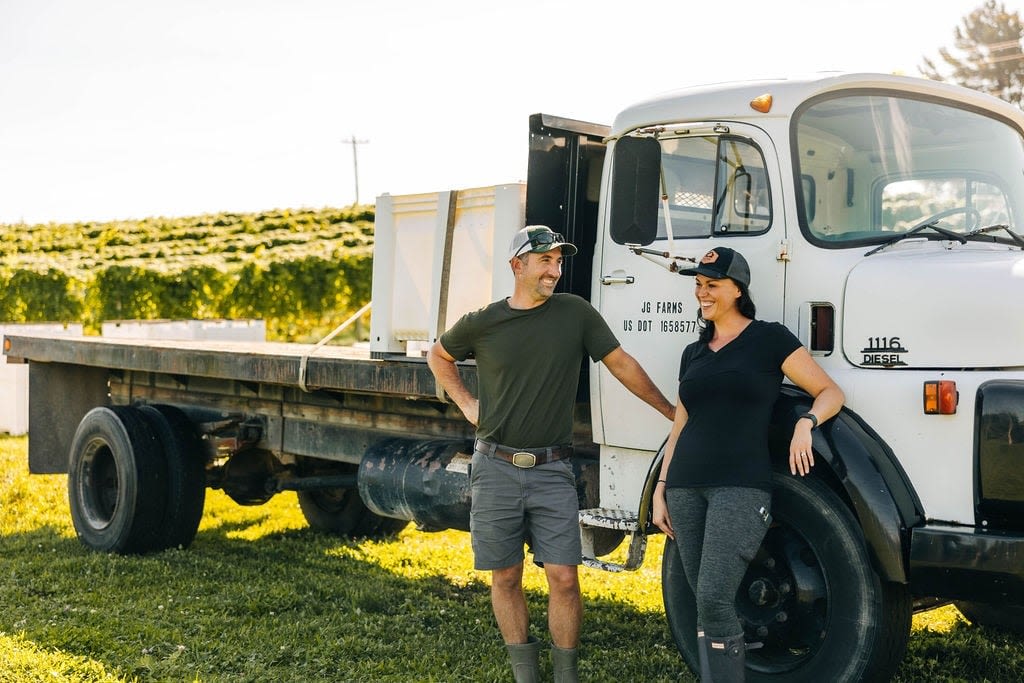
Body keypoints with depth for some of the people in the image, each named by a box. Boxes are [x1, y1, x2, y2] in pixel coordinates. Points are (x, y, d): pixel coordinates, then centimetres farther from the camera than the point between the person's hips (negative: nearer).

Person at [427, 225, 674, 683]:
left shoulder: (575, 313, -1)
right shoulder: (482, 323, 0)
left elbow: (621, 364, 5)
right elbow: (439, 356, 19)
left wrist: (672, 412, 6)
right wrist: (465, 403, 8)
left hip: (551, 470, 0)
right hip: (496, 468, 1)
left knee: (563, 578, -4)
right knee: (505, 578, 7)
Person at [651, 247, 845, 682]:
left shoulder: (769, 339, 1)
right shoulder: (694, 353, 17)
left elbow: (831, 393, 1)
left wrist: (806, 423, -18)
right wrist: (661, 488, 14)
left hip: (741, 487, -6)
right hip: (686, 487, 6)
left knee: (714, 601, -15)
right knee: (706, 605, 7)